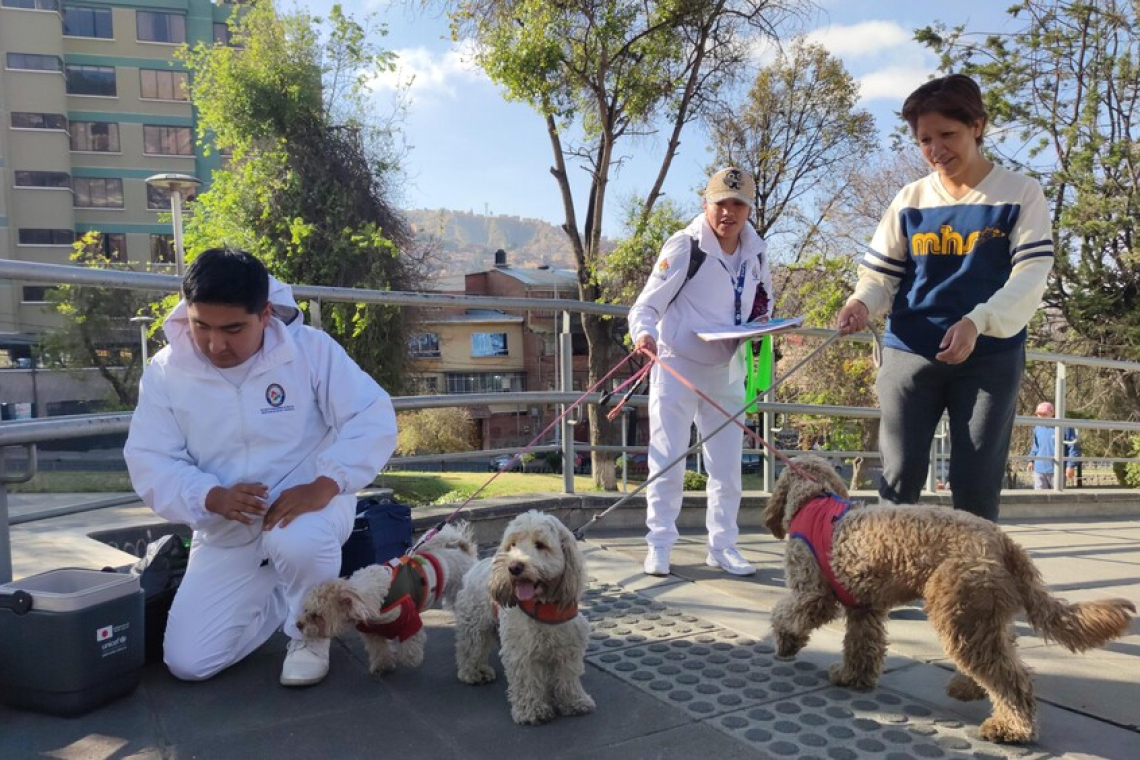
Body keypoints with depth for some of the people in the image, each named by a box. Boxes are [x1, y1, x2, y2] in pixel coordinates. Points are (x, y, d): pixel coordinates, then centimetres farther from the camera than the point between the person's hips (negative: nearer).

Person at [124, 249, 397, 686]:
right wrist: (212, 498, -27)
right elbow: (149, 464, -7)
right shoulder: (165, 371, -7)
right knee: (188, 661, -3)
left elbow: (374, 420, -18)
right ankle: (280, 601, 24)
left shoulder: (310, 348, -15)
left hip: (308, 506, -3)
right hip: (226, 535, 4)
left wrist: (323, 485, -32)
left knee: (298, 543, -40)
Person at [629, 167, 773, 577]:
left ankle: (722, 546, 23)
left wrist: (762, 323, -3)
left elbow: (762, 303, 20)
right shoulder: (684, 246, -12)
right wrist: (644, 333, -37)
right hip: (676, 367, -5)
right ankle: (659, 545, 12)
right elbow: (647, 305, -16)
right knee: (668, 462, 0)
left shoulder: (755, 253, 5)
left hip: (726, 371, 5)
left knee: (727, 465, 10)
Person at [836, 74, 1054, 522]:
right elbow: (882, 272, 8)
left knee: (976, 485, 2)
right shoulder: (909, 200, 8)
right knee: (899, 478, -1)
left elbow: (1032, 275, -8)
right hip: (910, 354, 2)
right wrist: (863, 303, -16)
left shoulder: (1020, 194, 1)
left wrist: (977, 322, -25)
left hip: (990, 357, -2)